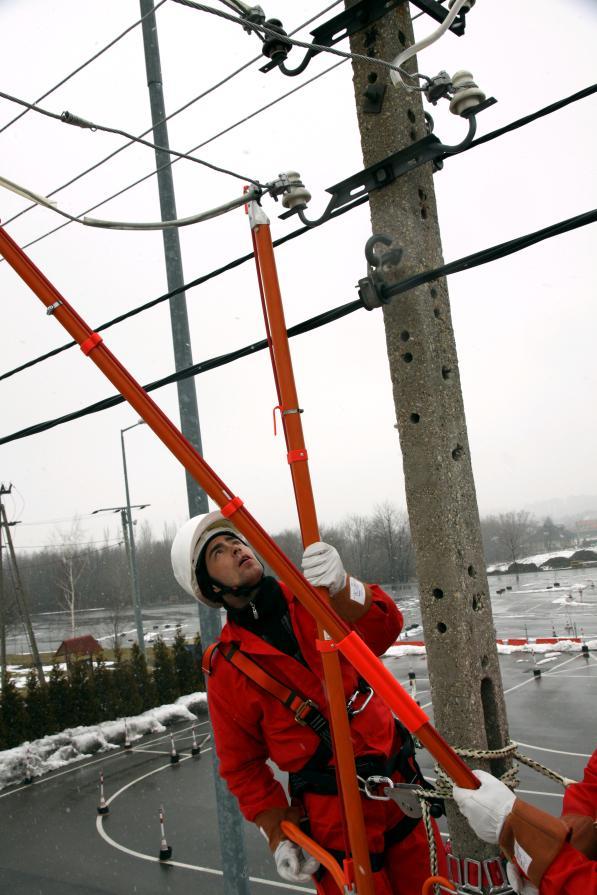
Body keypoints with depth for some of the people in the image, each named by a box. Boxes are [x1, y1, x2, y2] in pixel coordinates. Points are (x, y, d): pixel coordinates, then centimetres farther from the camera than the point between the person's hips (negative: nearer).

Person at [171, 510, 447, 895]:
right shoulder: (225, 669, -6)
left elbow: (385, 629, -18)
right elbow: (242, 765, 2)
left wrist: (343, 589, -35)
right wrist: (278, 832, -7)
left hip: (399, 782, 3)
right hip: (334, 814, -3)